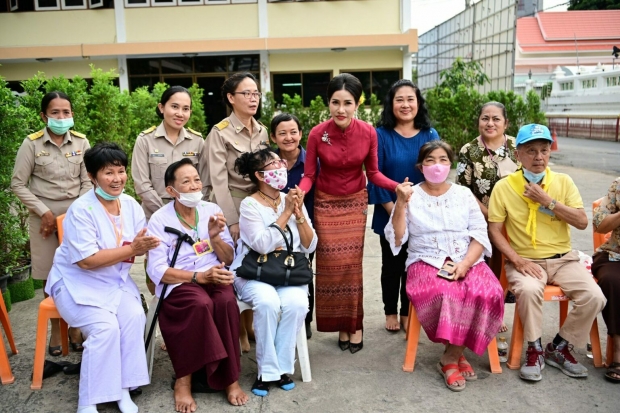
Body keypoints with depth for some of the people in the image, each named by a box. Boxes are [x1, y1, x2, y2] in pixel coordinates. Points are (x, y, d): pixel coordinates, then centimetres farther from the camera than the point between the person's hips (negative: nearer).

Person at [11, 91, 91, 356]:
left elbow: (88, 182, 4)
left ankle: (76, 327, 18)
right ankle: (56, 329, 22)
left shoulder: (81, 142, 1)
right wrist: (44, 212, -7)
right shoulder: (31, 144, -3)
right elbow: (18, 184, -1)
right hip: (45, 216, -1)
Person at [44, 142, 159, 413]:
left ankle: (123, 389, -8)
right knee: (105, 326, -26)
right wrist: (131, 249, -26)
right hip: (78, 282, -5)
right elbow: (87, 260, -24)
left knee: (135, 315, -22)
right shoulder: (81, 210, -19)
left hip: (116, 281, 5)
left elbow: (138, 248, -3)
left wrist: (145, 246, -28)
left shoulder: (131, 205, -1)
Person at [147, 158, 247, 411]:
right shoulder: (159, 220, -2)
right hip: (178, 285, -3)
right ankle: (184, 380, -18)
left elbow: (229, 259, 9)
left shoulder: (212, 210, 8)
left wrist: (215, 237, -11)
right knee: (201, 304, -35)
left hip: (214, 279, 3)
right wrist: (198, 276, -21)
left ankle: (231, 378, -18)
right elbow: (157, 271, -11)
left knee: (227, 301, -31)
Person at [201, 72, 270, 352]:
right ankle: (237, 330, 17)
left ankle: (248, 325, 25)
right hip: (230, 209, -5)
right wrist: (233, 221, -17)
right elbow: (218, 181, -13)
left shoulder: (262, 132, 9)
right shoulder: (220, 133, -8)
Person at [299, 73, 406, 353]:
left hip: (356, 202, 1)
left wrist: (399, 187, -20)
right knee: (331, 265, 1)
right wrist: (299, 192, -31)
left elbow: (373, 173, -5)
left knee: (352, 263, 2)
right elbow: (309, 175, -10)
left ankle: (354, 323, 17)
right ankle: (340, 324, 18)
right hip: (326, 203, 0)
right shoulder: (317, 134, -18)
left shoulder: (368, 133, -14)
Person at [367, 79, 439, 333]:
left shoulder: (430, 136, 2)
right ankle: (391, 312, 27)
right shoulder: (381, 135, -6)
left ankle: (408, 313, 26)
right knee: (392, 264, 11)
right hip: (390, 214, -2)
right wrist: (393, 210, -14)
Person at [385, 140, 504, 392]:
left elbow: (480, 235, 6)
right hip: (427, 262, -2)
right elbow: (396, 240, -1)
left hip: (467, 261, 3)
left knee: (488, 294, -29)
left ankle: (451, 357, -11)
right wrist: (401, 205, -13)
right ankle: (457, 354, -10)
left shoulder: (464, 194, 13)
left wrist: (465, 263, -12)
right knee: (445, 294, -35)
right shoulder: (410, 196, 7)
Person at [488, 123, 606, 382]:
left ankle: (559, 348, 5)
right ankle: (534, 350, -9)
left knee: (594, 297, -19)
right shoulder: (504, 187, -3)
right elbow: (494, 230, -3)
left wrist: (547, 201, -14)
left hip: (563, 259, 3)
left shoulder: (563, 182, 4)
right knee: (529, 290, -34)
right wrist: (517, 260, -16)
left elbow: (582, 222, -3)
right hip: (525, 261, -3)